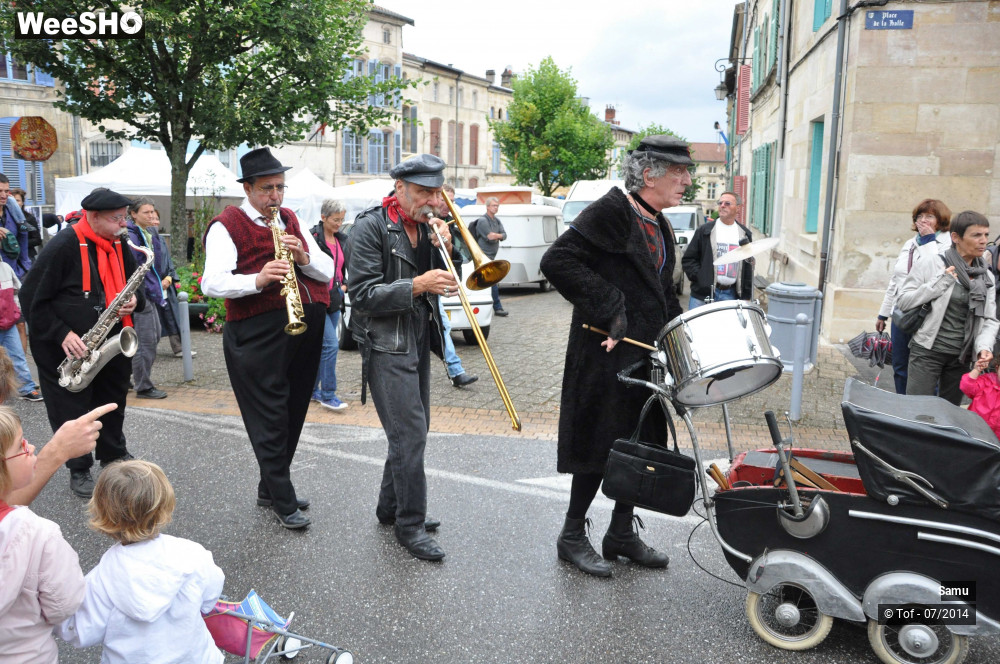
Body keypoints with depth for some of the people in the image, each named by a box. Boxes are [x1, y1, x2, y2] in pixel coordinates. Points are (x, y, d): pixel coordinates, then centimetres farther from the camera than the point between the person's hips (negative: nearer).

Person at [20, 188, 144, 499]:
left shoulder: (120, 245, 2)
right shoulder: (63, 246, -18)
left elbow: (133, 284, 15)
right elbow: (32, 298, -15)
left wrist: (134, 300, -8)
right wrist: (61, 334, -22)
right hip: (67, 350, -6)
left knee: (113, 402, 18)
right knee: (72, 410, 5)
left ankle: (114, 454, 37)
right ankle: (79, 470, 21)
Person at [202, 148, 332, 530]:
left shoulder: (292, 221, 18)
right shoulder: (226, 225, -1)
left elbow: (327, 272, 13)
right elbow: (212, 284, -14)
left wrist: (304, 257, -7)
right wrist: (258, 280, -28)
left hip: (305, 327, 7)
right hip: (257, 334, -6)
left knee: (292, 413, 13)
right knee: (270, 418, -2)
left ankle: (270, 489, 29)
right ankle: (283, 502, 10)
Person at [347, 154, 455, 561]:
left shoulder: (426, 226, 10)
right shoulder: (371, 227, -11)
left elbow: (442, 281, 11)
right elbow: (363, 295, -17)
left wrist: (444, 246, -7)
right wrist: (417, 285, -27)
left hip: (419, 341, 8)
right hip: (387, 344, -8)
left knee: (412, 430, 15)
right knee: (409, 434, -9)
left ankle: (391, 507, 31)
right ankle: (410, 526, 3)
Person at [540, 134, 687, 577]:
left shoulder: (658, 225, 15)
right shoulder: (610, 212, -13)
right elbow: (557, 261, -23)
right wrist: (609, 309, -24)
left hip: (646, 357, 9)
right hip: (608, 357, -9)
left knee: (640, 445, 14)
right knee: (600, 445, 1)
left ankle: (622, 533, 30)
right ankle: (572, 536, 19)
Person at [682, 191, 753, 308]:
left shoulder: (745, 234, 11)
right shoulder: (704, 230, 4)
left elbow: (749, 266, 13)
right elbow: (688, 259, 3)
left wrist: (747, 295, 7)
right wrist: (700, 278, -11)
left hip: (731, 295, 2)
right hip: (703, 294, -2)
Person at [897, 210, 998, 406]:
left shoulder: (987, 278, 9)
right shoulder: (929, 266, -6)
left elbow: (989, 319, 9)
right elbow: (902, 301, -10)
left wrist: (984, 345, -10)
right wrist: (940, 282, -15)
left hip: (961, 356, 5)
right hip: (928, 352, -5)